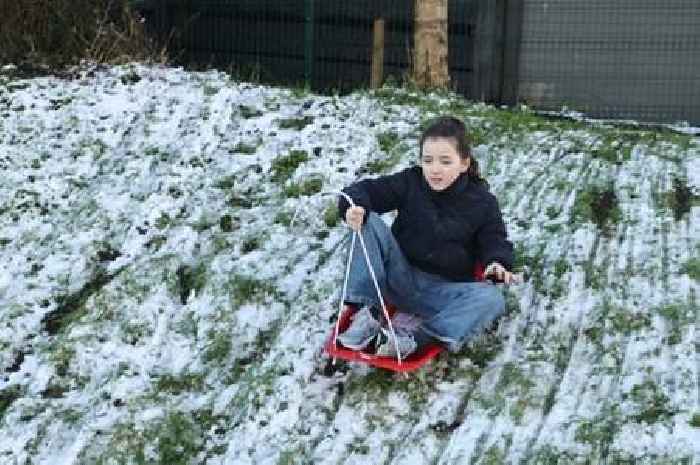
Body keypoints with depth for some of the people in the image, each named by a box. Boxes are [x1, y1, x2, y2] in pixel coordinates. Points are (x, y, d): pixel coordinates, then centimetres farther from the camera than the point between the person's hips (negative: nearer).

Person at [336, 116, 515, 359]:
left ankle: (413, 336, -40)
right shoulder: (410, 182, -1)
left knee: (492, 298, -30)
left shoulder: (482, 201, -2)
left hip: (444, 291, 0)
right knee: (369, 221, -20)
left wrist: (498, 263, -26)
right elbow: (368, 190, -9)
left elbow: (495, 241, -2)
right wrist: (355, 206, -34)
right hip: (400, 278, 1)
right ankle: (368, 314, -26)